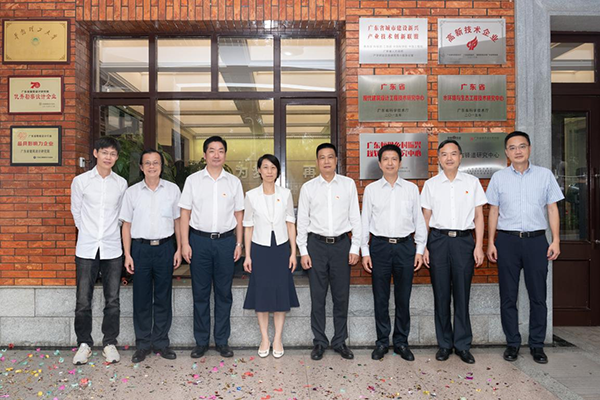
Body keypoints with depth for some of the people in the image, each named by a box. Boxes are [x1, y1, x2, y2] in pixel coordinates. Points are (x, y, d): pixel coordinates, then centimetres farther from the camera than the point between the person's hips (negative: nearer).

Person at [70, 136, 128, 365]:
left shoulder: (121, 184, 3)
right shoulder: (81, 181, 0)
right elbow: (76, 212, 9)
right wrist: (88, 232, 13)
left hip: (112, 249, 1)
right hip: (86, 249, -1)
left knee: (112, 301, 7)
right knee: (83, 301, 4)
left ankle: (110, 343, 21)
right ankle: (84, 343, 22)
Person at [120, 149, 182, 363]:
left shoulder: (173, 189, 3)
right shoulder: (132, 192, 3)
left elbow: (177, 221, 8)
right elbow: (127, 225, 4)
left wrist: (179, 249, 4)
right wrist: (127, 254, -1)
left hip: (165, 247, 0)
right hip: (141, 248, 0)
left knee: (163, 297, 8)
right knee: (141, 298, 7)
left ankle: (161, 341, 21)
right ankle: (143, 343, 21)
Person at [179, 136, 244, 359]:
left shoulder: (234, 182, 7)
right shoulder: (193, 180, 4)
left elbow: (239, 215, 8)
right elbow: (185, 214, 2)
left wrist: (239, 243, 4)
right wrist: (185, 243, -4)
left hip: (226, 240, 1)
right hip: (199, 240, -1)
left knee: (224, 293, 7)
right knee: (200, 293, 7)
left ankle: (222, 341, 19)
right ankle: (201, 342, 19)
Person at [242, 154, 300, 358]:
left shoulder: (286, 194, 1)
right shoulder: (251, 195, -1)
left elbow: (290, 224, 3)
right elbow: (248, 227, 2)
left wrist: (293, 252, 0)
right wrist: (247, 255, 0)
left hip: (281, 248, 1)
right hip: (260, 249, 0)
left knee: (281, 292, 5)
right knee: (261, 293, 5)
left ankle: (278, 339, 20)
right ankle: (264, 339, 20)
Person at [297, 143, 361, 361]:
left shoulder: (348, 184, 3)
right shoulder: (308, 187, 3)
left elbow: (355, 218, 4)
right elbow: (302, 221, 3)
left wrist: (355, 247, -1)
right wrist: (303, 251, -1)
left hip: (341, 244, 0)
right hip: (316, 244, 0)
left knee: (341, 296, 8)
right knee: (318, 297, 7)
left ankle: (340, 341, 23)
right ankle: (319, 342, 21)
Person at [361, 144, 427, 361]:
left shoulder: (411, 188, 7)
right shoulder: (371, 189, 5)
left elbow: (419, 220, 8)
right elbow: (365, 221, 5)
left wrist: (420, 249, 3)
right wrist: (365, 251, 1)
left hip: (405, 246, 1)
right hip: (380, 246, 0)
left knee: (403, 298, 7)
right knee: (380, 298, 6)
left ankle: (401, 342, 21)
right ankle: (382, 342, 20)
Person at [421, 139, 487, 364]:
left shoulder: (472, 182, 7)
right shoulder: (431, 184, 8)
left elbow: (478, 216, 7)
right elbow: (426, 218, 7)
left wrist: (479, 246, 0)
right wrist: (423, 247, 1)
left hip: (464, 239, 0)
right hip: (438, 240, 0)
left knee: (462, 294, 2)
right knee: (441, 294, 4)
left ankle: (463, 345, 15)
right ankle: (444, 344, 16)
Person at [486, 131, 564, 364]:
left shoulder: (545, 175, 5)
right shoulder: (498, 178, 6)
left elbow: (552, 209, 6)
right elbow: (493, 212, 6)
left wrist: (556, 241, -1)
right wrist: (491, 243, 1)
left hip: (536, 240, 0)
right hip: (507, 240, 0)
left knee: (538, 296, 6)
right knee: (508, 296, 6)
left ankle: (537, 345, 20)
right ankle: (512, 343, 19)